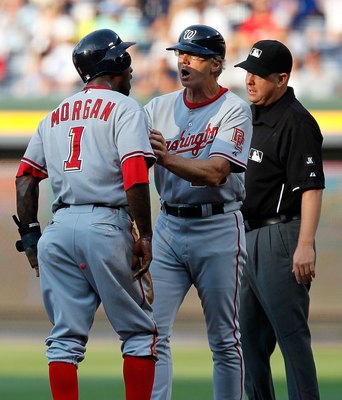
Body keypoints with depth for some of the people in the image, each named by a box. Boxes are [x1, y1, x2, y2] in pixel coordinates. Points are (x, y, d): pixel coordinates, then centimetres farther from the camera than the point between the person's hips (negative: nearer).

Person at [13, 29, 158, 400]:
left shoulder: (56, 115, 20)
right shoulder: (124, 108, 1)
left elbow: (25, 177, 14)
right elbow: (135, 176, -13)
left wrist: (29, 235, 17)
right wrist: (144, 235, -11)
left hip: (59, 229, 6)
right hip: (106, 226, -6)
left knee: (65, 337, 6)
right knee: (139, 331, 4)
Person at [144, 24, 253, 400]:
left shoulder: (234, 111, -6)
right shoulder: (159, 107, 9)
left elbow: (215, 173, -19)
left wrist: (167, 158, -34)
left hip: (218, 228, -4)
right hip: (168, 225, 4)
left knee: (225, 338, 3)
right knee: (152, 330, -4)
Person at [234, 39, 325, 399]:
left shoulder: (297, 122, -13)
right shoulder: (251, 115, 15)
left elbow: (312, 187, -20)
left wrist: (305, 245, -27)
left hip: (281, 236, -10)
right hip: (248, 237, 10)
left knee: (291, 333, -10)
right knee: (248, 334, 12)